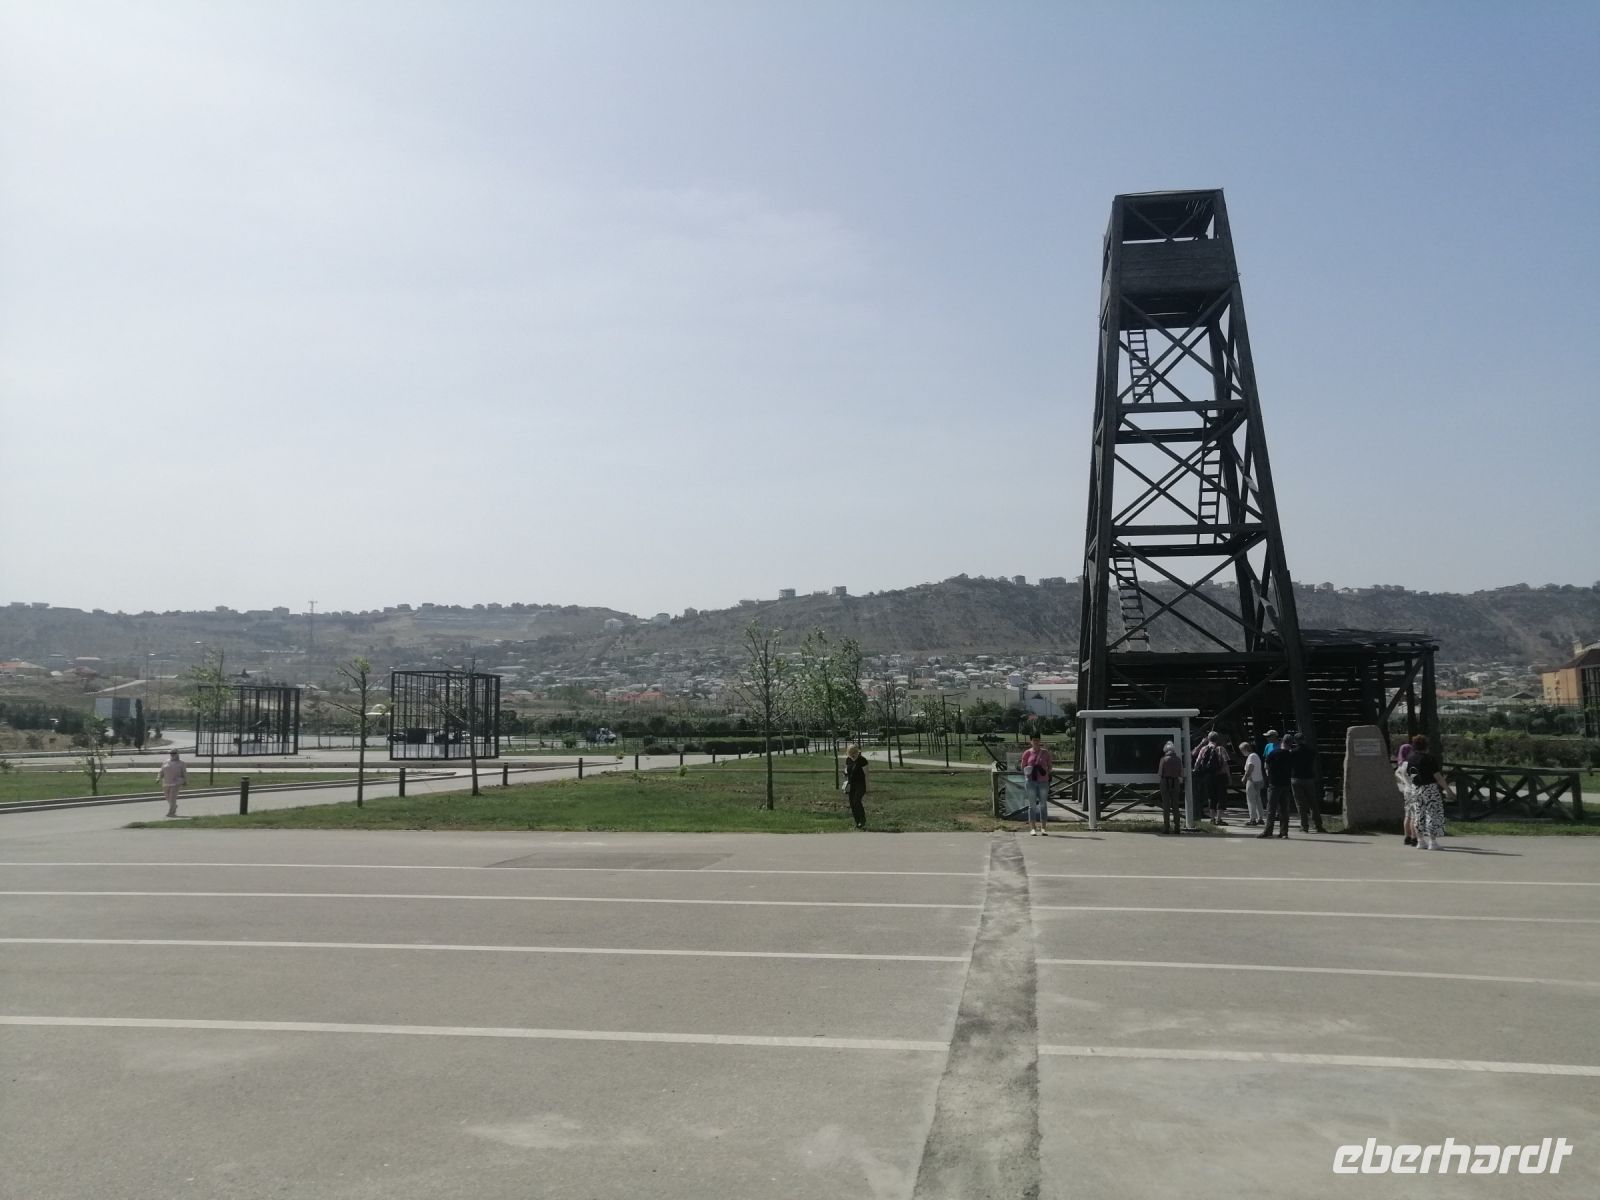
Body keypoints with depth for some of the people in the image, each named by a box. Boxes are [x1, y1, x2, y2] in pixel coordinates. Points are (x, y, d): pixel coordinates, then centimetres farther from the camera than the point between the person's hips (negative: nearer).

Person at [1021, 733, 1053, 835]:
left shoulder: (1045, 752, 5)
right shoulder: (1027, 753, 3)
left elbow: (1050, 765, 13)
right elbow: (1023, 767, 9)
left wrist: (1047, 772, -2)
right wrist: (1026, 772, -7)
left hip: (1043, 781, 1)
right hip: (1031, 781, -1)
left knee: (1043, 804, 3)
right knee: (1032, 805, 1)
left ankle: (1043, 828, 7)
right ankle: (1032, 828, 3)